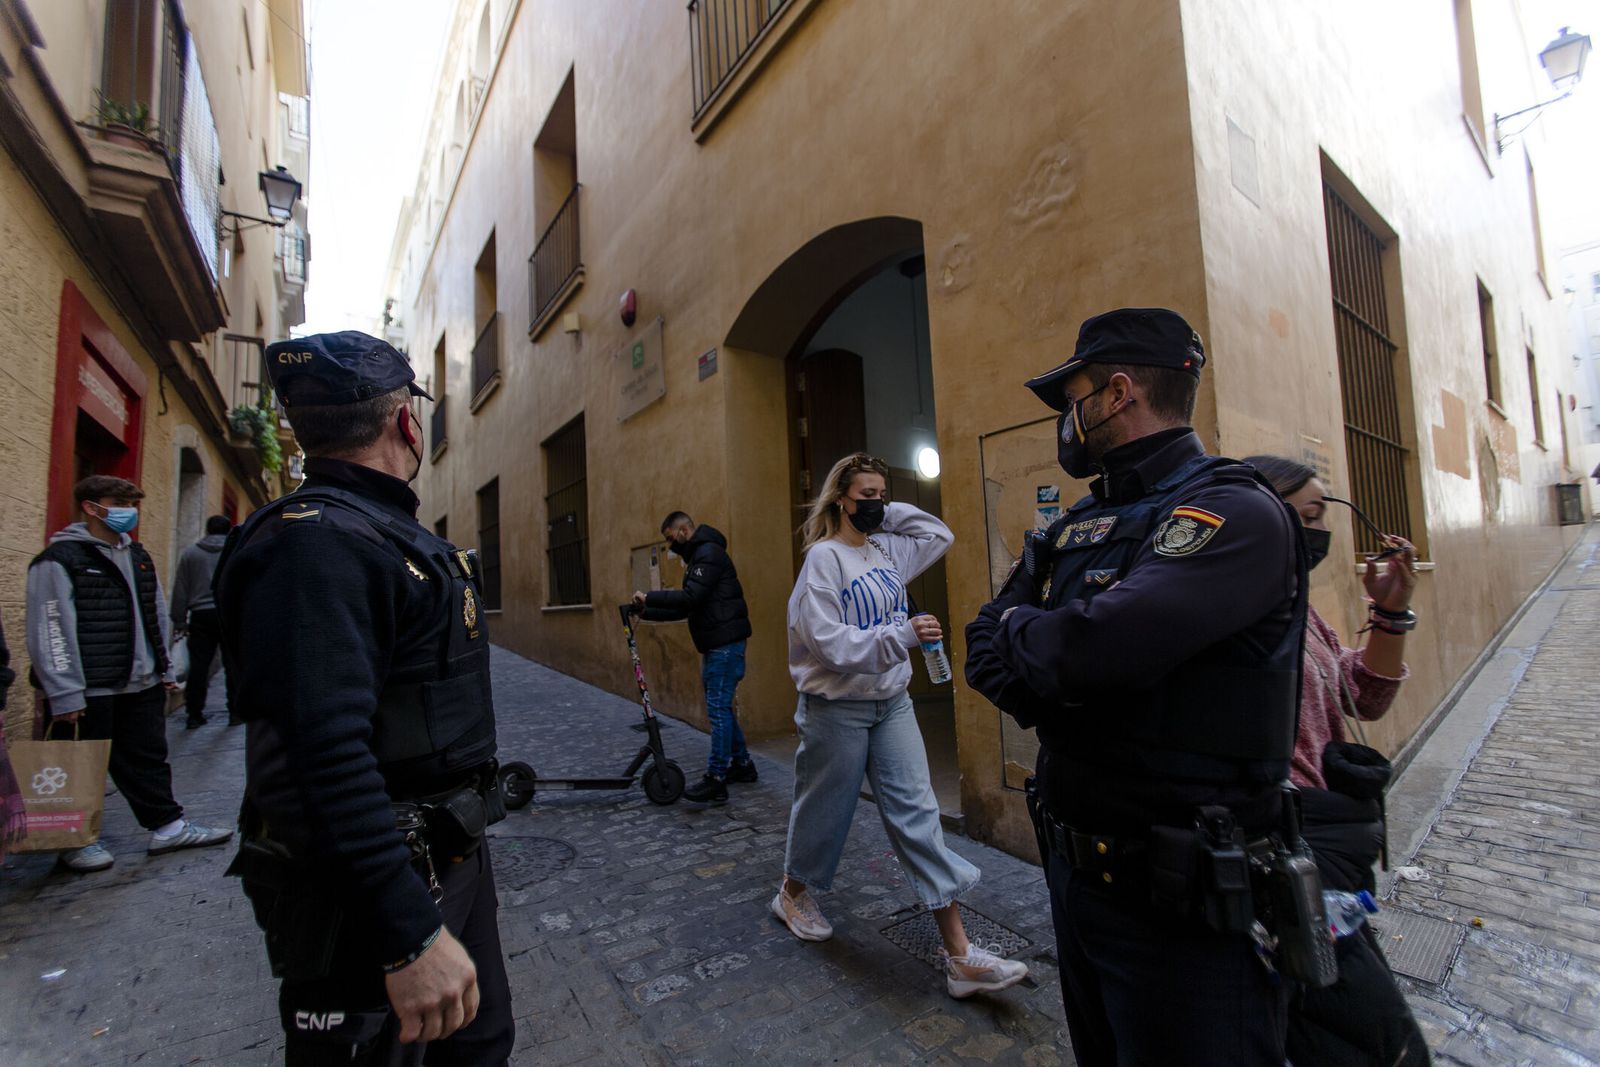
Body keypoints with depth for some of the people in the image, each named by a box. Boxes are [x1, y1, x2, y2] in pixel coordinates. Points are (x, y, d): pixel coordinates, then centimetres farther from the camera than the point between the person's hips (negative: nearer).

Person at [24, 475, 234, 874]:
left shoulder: (138, 556, 13)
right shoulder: (60, 560, -11)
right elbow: (49, 633, -15)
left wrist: (164, 669, 16)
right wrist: (65, 695, -18)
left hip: (141, 686, 7)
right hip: (88, 692, -7)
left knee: (148, 760, 15)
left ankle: (168, 826, 24)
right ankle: (76, 841, 25)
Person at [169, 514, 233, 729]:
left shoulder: (190, 553, 7)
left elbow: (180, 591, 7)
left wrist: (180, 621, 11)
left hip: (201, 615, 2)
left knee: (198, 665, 6)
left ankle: (195, 713, 9)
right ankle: (235, 711, 7)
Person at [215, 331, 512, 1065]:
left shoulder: (391, 531, 10)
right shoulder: (314, 542, -22)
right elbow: (329, 760, -31)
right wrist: (410, 934, -30)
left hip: (452, 858, 9)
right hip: (370, 892, -9)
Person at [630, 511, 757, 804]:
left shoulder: (708, 552, -12)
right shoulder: (697, 556, 20)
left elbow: (691, 597, -23)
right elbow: (687, 608, 19)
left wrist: (650, 597, -13)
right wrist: (646, 612, 12)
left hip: (725, 642, -10)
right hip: (715, 643, 11)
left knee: (718, 708, -7)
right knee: (720, 706, 16)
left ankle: (716, 782, -2)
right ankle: (742, 764, 28)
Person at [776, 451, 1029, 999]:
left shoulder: (887, 549, 6)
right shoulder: (824, 557, -14)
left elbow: (941, 534, 18)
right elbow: (828, 643, -21)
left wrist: (888, 515, 6)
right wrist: (901, 635, -28)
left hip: (892, 703, 6)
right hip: (837, 708, -6)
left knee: (918, 814, 3)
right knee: (824, 810, 12)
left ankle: (960, 955, 9)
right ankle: (794, 894, 43)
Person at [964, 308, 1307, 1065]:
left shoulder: (1234, 512, -19)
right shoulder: (1076, 528, 6)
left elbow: (1097, 646, -34)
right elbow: (985, 651, 3)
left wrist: (1019, 629, -12)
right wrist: (1055, 662, -18)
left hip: (1183, 907, -7)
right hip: (1072, 869, 7)